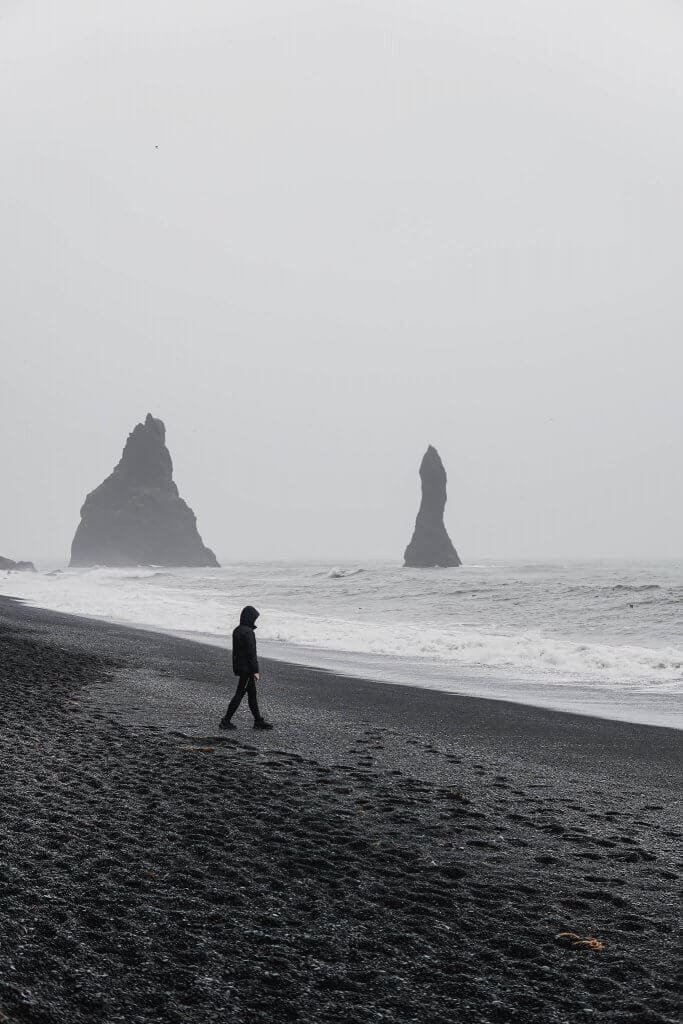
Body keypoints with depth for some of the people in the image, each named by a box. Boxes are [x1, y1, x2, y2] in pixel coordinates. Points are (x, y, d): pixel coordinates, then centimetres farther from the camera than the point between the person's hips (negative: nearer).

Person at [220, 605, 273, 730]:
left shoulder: (237, 631, 11)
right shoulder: (247, 632, -19)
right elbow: (251, 653, -21)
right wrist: (255, 671, -17)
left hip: (239, 668, 10)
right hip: (247, 669, -10)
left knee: (252, 693, 14)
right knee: (240, 694, -4)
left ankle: (259, 721, 19)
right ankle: (226, 721, -1)